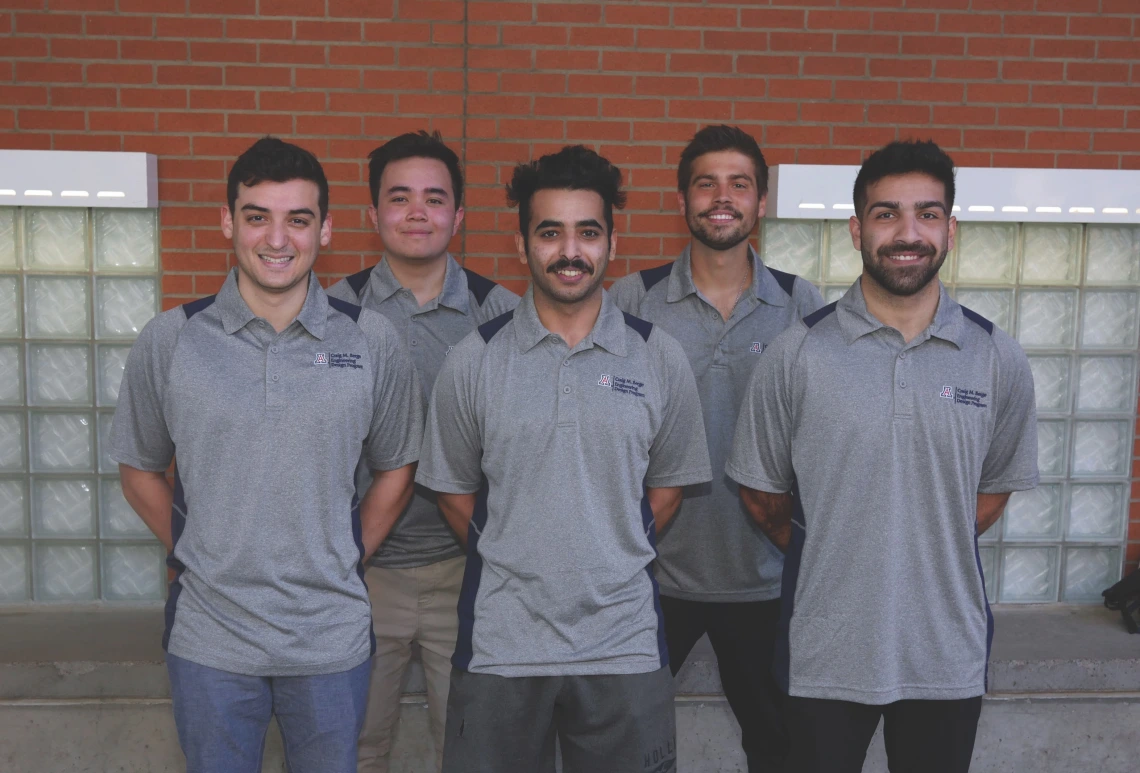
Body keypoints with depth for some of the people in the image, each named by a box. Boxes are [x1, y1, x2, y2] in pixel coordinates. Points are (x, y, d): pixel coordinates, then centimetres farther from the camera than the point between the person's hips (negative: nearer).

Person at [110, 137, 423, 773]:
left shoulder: (371, 340, -4)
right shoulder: (169, 340, -4)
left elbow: (397, 466, 6)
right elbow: (139, 467, 8)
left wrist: (348, 562, 1)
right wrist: (193, 556, 1)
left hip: (334, 640, 0)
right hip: (209, 641, 0)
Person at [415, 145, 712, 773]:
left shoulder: (659, 358, 0)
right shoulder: (473, 360, -1)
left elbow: (667, 483, 9)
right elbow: (453, 488, 6)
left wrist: (615, 560, 4)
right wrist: (512, 564, 4)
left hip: (624, 646, 1)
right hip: (499, 645, 0)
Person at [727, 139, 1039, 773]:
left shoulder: (998, 360, -2)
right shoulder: (796, 354, -7)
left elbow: (994, 489, 9)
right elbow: (762, 492, 1)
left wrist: (926, 555, 4)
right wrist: (833, 558, 6)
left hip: (950, 655, 2)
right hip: (825, 654, -1)